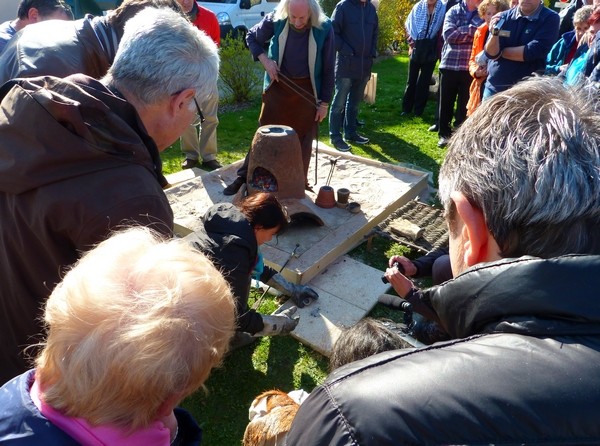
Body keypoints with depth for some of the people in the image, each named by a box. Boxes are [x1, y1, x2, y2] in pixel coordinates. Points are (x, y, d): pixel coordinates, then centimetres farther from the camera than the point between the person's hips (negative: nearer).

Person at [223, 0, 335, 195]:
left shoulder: (324, 28, -16)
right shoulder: (276, 20, -14)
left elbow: (328, 69, -7)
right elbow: (251, 37, 5)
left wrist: (324, 102, -6)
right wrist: (265, 60, -11)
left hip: (307, 90, -1)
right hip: (278, 85, 1)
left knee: (303, 140, 6)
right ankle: (244, 177, 17)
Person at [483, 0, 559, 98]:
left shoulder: (550, 18, -4)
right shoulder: (504, 17, 5)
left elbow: (534, 52, -16)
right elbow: (491, 53, -3)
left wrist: (501, 52, -6)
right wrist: (494, 33, -22)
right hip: (494, 87, 4)